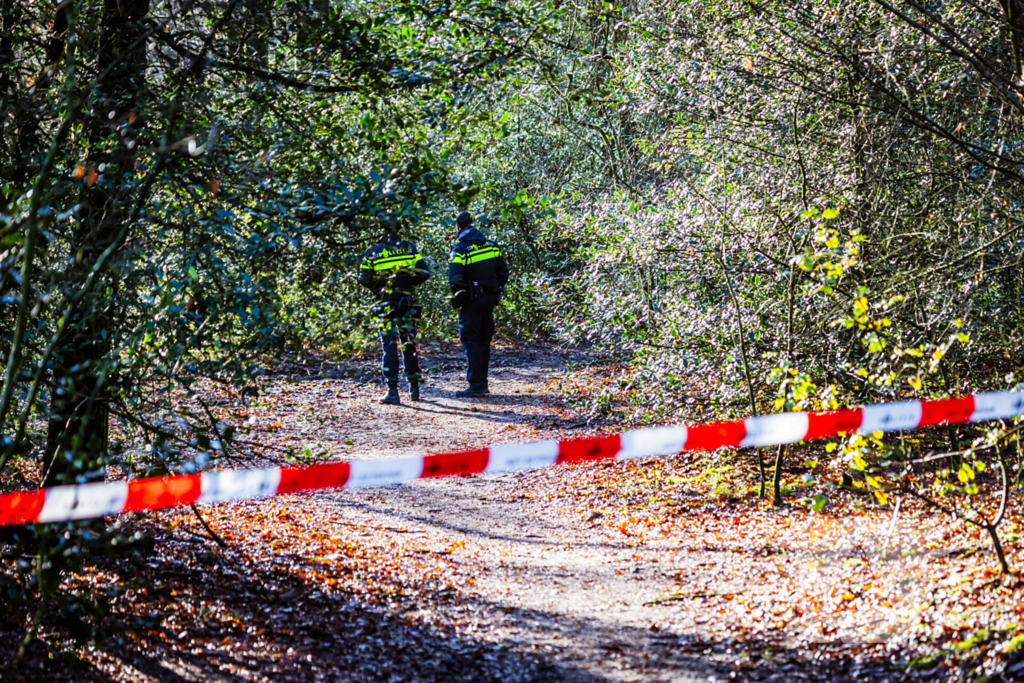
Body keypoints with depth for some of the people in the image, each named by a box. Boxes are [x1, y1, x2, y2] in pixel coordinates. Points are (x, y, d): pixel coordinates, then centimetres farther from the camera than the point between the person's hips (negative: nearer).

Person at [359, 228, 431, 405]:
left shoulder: (372, 252, 2)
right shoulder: (408, 247, 5)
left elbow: (364, 279, -2)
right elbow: (424, 273, 1)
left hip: (385, 304, -2)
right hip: (407, 302, 2)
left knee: (389, 347, -1)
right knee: (409, 344, 13)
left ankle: (392, 391, -7)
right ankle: (414, 388, 19)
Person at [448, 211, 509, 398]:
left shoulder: (460, 249, -14)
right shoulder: (491, 246, 5)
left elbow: (455, 280, -19)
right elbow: (503, 272, 10)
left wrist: (457, 298, -4)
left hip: (470, 302, -6)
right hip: (489, 300, 6)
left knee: (470, 342, -3)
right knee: (484, 341, 14)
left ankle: (476, 384, -8)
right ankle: (482, 383, 19)